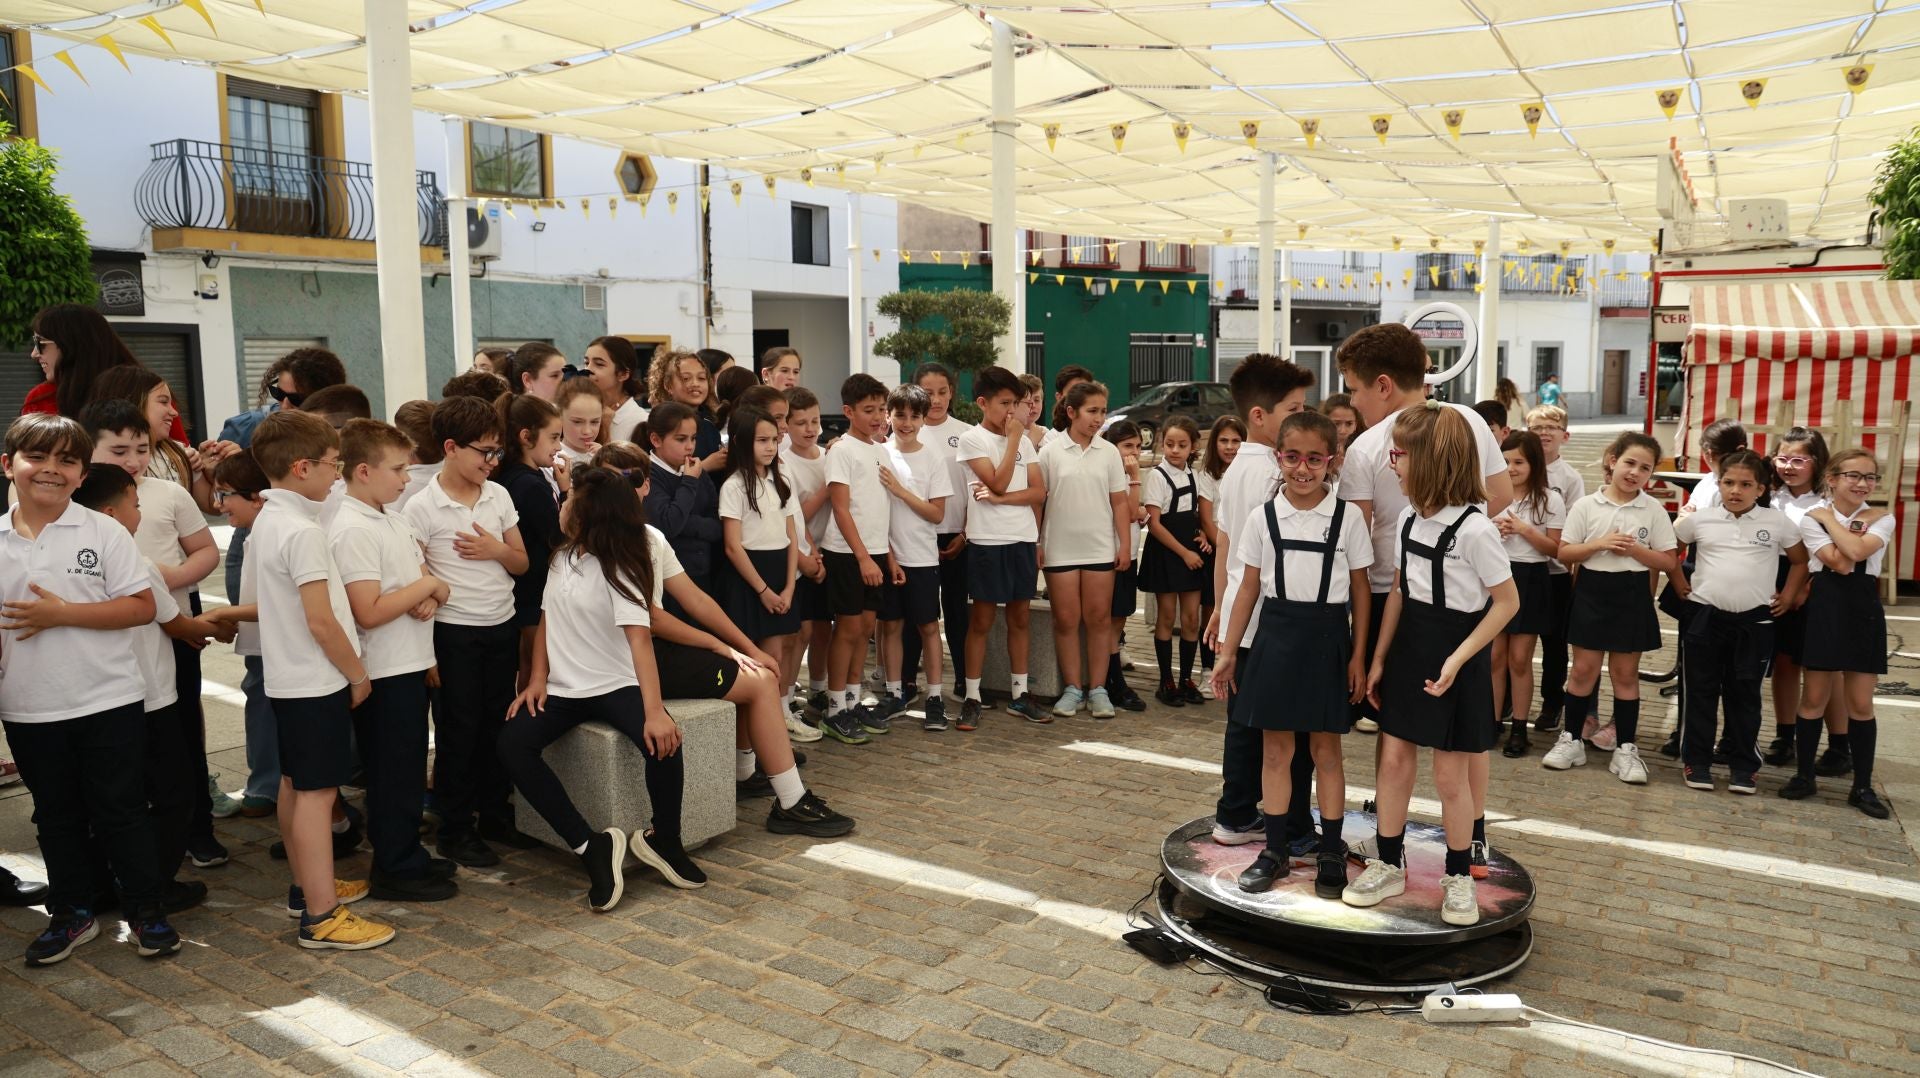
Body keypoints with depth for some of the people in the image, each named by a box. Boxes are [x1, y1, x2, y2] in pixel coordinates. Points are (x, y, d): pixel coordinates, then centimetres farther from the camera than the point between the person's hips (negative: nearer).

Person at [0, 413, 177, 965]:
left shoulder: (104, 533, -6)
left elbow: (142, 607, -11)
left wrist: (63, 614, -19)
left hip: (107, 702, -3)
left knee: (121, 810, 6)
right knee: (55, 815, 16)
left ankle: (145, 909, 19)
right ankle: (70, 912, 31)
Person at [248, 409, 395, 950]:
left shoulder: (267, 520, 8)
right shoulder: (302, 531, -21)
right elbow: (320, 621, -23)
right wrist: (358, 674, -10)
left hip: (287, 677, 10)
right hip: (318, 682, -10)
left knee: (295, 784, 18)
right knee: (318, 791, -5)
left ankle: (307, 886, 32)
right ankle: (321, 916, 0)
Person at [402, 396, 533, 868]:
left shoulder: (499, 495, 4)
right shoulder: (422, 508, -10)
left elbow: (522, 563, 9)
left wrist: (497, 550, -10)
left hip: (502, 626, 5)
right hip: (453, 633, -5)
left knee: (497, 724, 14)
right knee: (458, 731, 4)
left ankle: (494, 813, 28)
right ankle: (454, 830, 16)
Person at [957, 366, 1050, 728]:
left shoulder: (1024, 440, 9)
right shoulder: (972, 439, -5)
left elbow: (1039, 491, 1)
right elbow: (998, 483, -15)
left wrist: (1000, 499, -13)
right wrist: (1012, 439, -12)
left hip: (1024, 539, 5)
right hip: (988, 542, -5)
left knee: (1019, 619, 11)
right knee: (982, 621, 1)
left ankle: (1020, 695, 20)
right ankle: (972, 698, 9)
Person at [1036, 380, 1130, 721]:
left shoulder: (1109, 452, 3)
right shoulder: (1050, 452, -3)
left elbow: (1120, 502, 5)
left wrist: (1125, 544, 0)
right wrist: (1035, 543, -3)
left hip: (1100, 548, 1)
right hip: (1060, 548, -1)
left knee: (1099, 618, 5)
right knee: (1066, 619, 4)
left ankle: (1098, 689, 13)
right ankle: (1072, 688, 14)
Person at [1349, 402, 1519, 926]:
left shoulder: (1474, 529, -20)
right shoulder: (1409, 517, 2)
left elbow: (1507, 602, -13)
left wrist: (1457, 659, -19)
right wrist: (1378, 658, 10)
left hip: (1457, 655, -6)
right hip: (1410, 646, 6)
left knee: (1449, 773, 3)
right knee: (1394, 758, 9)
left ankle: (1459, 878, 22)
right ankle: (1388, 865, 23)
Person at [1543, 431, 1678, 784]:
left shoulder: (1654, 511, -1)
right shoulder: (1586, 505, -2)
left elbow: (1669, 562, -1)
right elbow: (1564, 553, -3)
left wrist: (1634, 549, -16)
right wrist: (1600, 544, -17)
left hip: (1632, 593, 0)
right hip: (1592, 590, 0)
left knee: (1626, 674, 7)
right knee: (1583, 670, 5)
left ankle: (1625, 749, 15)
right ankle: (1572, 739, 18)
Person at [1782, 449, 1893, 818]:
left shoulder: (1882, 520, 3)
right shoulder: (1811, 519, -1)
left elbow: (1857, 551, -18)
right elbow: (1839, 563, -14)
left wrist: (1829, 518, -9)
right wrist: (1859, 523, -9)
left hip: (1864, 608, 1)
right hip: (1824, 606, -1)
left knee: (1860, 704, 5)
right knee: (1813, 698, 5)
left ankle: (1862, 787, 15)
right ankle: (1804, 776, 18)